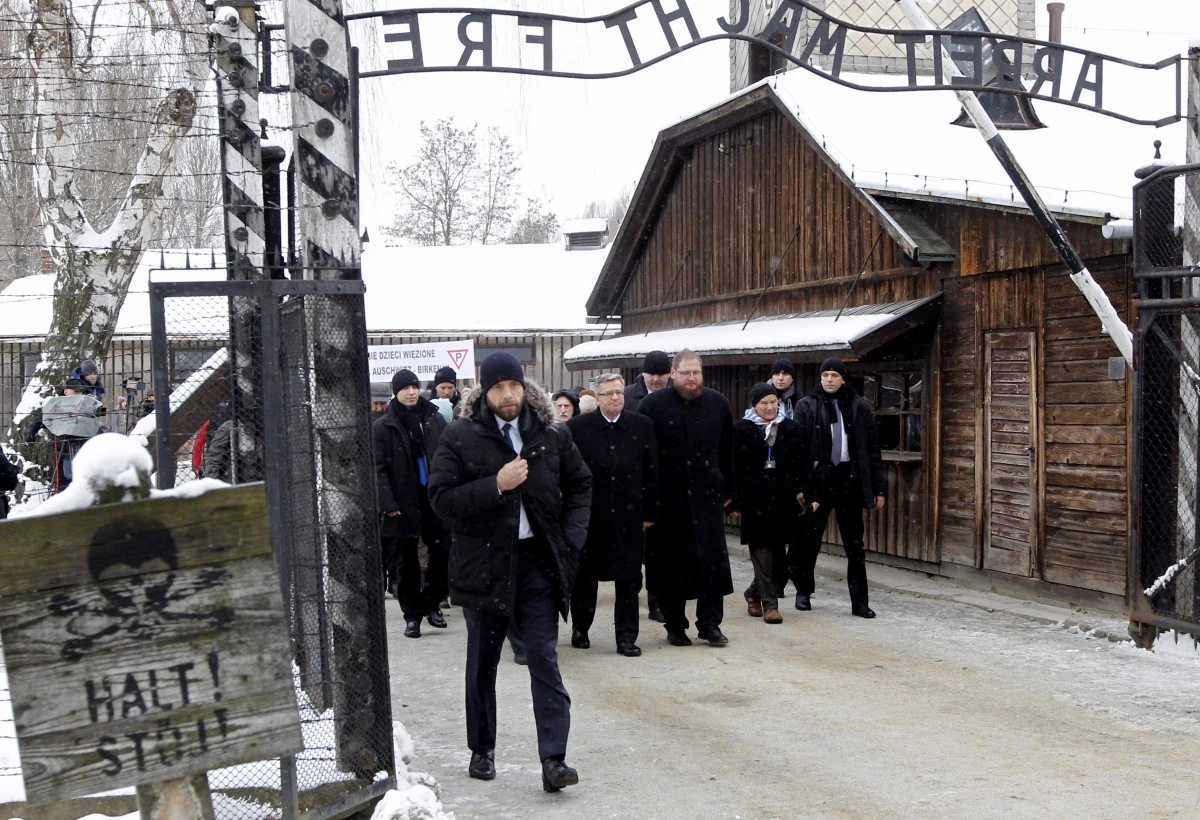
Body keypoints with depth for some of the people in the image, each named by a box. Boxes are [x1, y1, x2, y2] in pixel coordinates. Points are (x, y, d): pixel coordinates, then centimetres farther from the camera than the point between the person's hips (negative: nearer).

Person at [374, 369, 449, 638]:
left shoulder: (435, 419, 7)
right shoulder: (382, 426, -1)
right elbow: (379, 468, -5)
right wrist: (388, 502, -14)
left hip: (434, 498, 2)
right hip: (402, 503, -2)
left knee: (443, 553, -4)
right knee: (404, 563, 5)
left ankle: (431, 602, 17)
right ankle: (412, 615, 17)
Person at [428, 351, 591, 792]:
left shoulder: (553, 434, 2)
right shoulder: (460, 437, -5)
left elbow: (580, 484, 14)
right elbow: (441, 498, -10)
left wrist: (572, 537, 2)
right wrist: (495, 486, -21)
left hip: (538, 561, 1)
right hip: (483, 562, 0)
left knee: (544, 660, -3)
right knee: (482, 663, 13)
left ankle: (553, 759, -3)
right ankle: (482, 750, 28)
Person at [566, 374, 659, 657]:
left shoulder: (643, 426, 2)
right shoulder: (577, 427, -3)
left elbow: (651, 472, 3)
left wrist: (650, 513, 1)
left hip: (629, 516, 1)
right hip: (588, 515, -1)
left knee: (629, 580, 3)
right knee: (585, 578, 13)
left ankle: (627, 637, 11)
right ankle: (580, 630, 30)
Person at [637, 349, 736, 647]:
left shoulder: (718, 404, 6)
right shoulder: (652, 405, -3)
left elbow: (727, 452, 11)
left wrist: (729, 490, 10)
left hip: (707, 496, 2)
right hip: (668, 497, -2)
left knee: (713, 560, -2)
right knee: (672, 563, 6)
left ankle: (710, 623, 8)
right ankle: (675, 625, 16)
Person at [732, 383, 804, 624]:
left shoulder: (790, 428, 11)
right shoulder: (741, 429, 1)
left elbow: (799, 462, 13)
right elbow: (733, 465, -1)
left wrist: (800, 490, 4)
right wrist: (735, 498, -6)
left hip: (783, 496, 3)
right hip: (754, 497, -3)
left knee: (777, 548, 6)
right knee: (761, 548, -5)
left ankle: (754, 593, 28)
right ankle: (769, 604, 0)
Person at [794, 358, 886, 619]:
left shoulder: (859, 407, 4)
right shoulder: (807, 406, -2)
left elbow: (872, 449, 7)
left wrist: (878, 488, 3)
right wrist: (799, 488, -12)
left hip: (850, 481, 1)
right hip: (818, 481, -1)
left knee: (855, 545, 5)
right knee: (809, 541, 11)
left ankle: (859, 601, 11)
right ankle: (803, 592, 29)